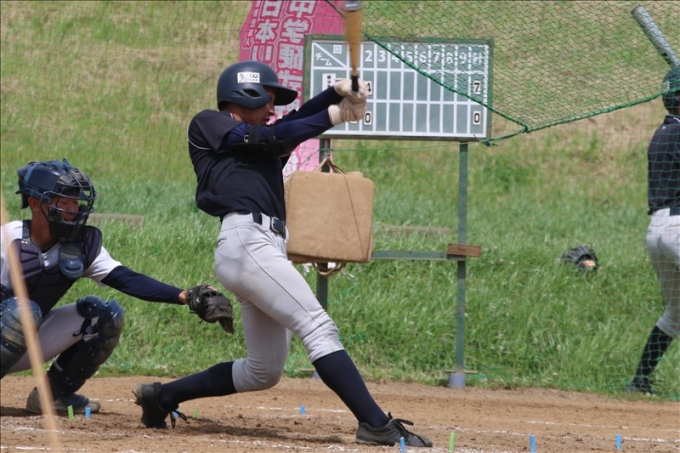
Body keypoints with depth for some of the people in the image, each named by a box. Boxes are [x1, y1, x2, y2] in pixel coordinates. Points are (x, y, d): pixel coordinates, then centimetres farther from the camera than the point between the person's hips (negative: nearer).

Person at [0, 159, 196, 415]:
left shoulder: (82, 247, -7)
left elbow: (127, 280, -18)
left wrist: (184, 296, -30)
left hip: (26, 349, 5)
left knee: (105, 314, -11)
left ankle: (53, 394, 2)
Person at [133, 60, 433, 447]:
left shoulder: (264, 143, 29)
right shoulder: (208, 125, 8)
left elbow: (297, 121, 14)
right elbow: (271, 136, -4)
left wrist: (338, 94, -3)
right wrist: (332, 116, -3)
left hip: (269, 248, 9)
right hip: (245, 239, -9)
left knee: (263, 373, 13)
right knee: (319, 328, -19)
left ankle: (163, 396, 25)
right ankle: (376, 425, -27)